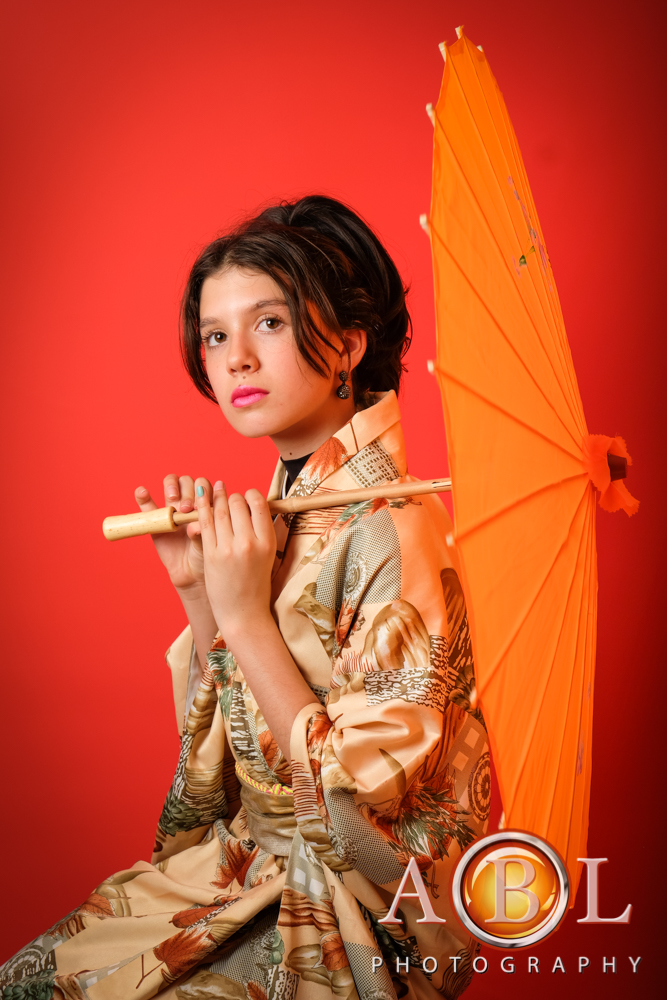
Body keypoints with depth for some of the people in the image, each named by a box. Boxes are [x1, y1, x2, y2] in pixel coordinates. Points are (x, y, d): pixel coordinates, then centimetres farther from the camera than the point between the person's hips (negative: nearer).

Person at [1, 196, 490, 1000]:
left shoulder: (390, 530, -23)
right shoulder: (282, 506, -1)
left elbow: (362, 793, -23)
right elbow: (230, 739, 6)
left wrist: (244, 615, -23)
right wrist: (198, 593, -9)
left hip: (362, 917, -6)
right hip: (251, 862, 7)